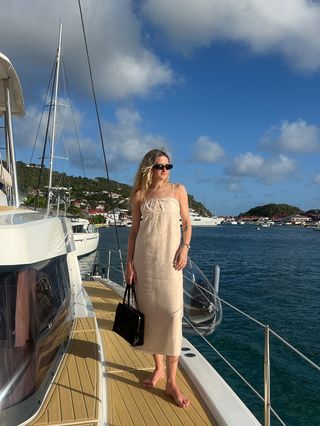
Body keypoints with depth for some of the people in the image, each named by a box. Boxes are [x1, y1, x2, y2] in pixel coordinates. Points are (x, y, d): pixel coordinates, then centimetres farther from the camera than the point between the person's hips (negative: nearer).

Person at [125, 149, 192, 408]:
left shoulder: (178, 190, 6)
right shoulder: (139, 195, 7)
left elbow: (186, 223, 7)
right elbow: (134, 230, 8)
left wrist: (184, 248, -9)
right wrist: (130, 262, 3)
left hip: (169, 257, -2)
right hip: (145, 257, 2)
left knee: (172, 313, -9)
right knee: (150, 311, 7)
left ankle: (172, 381, -1)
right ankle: (159, 367, 24)